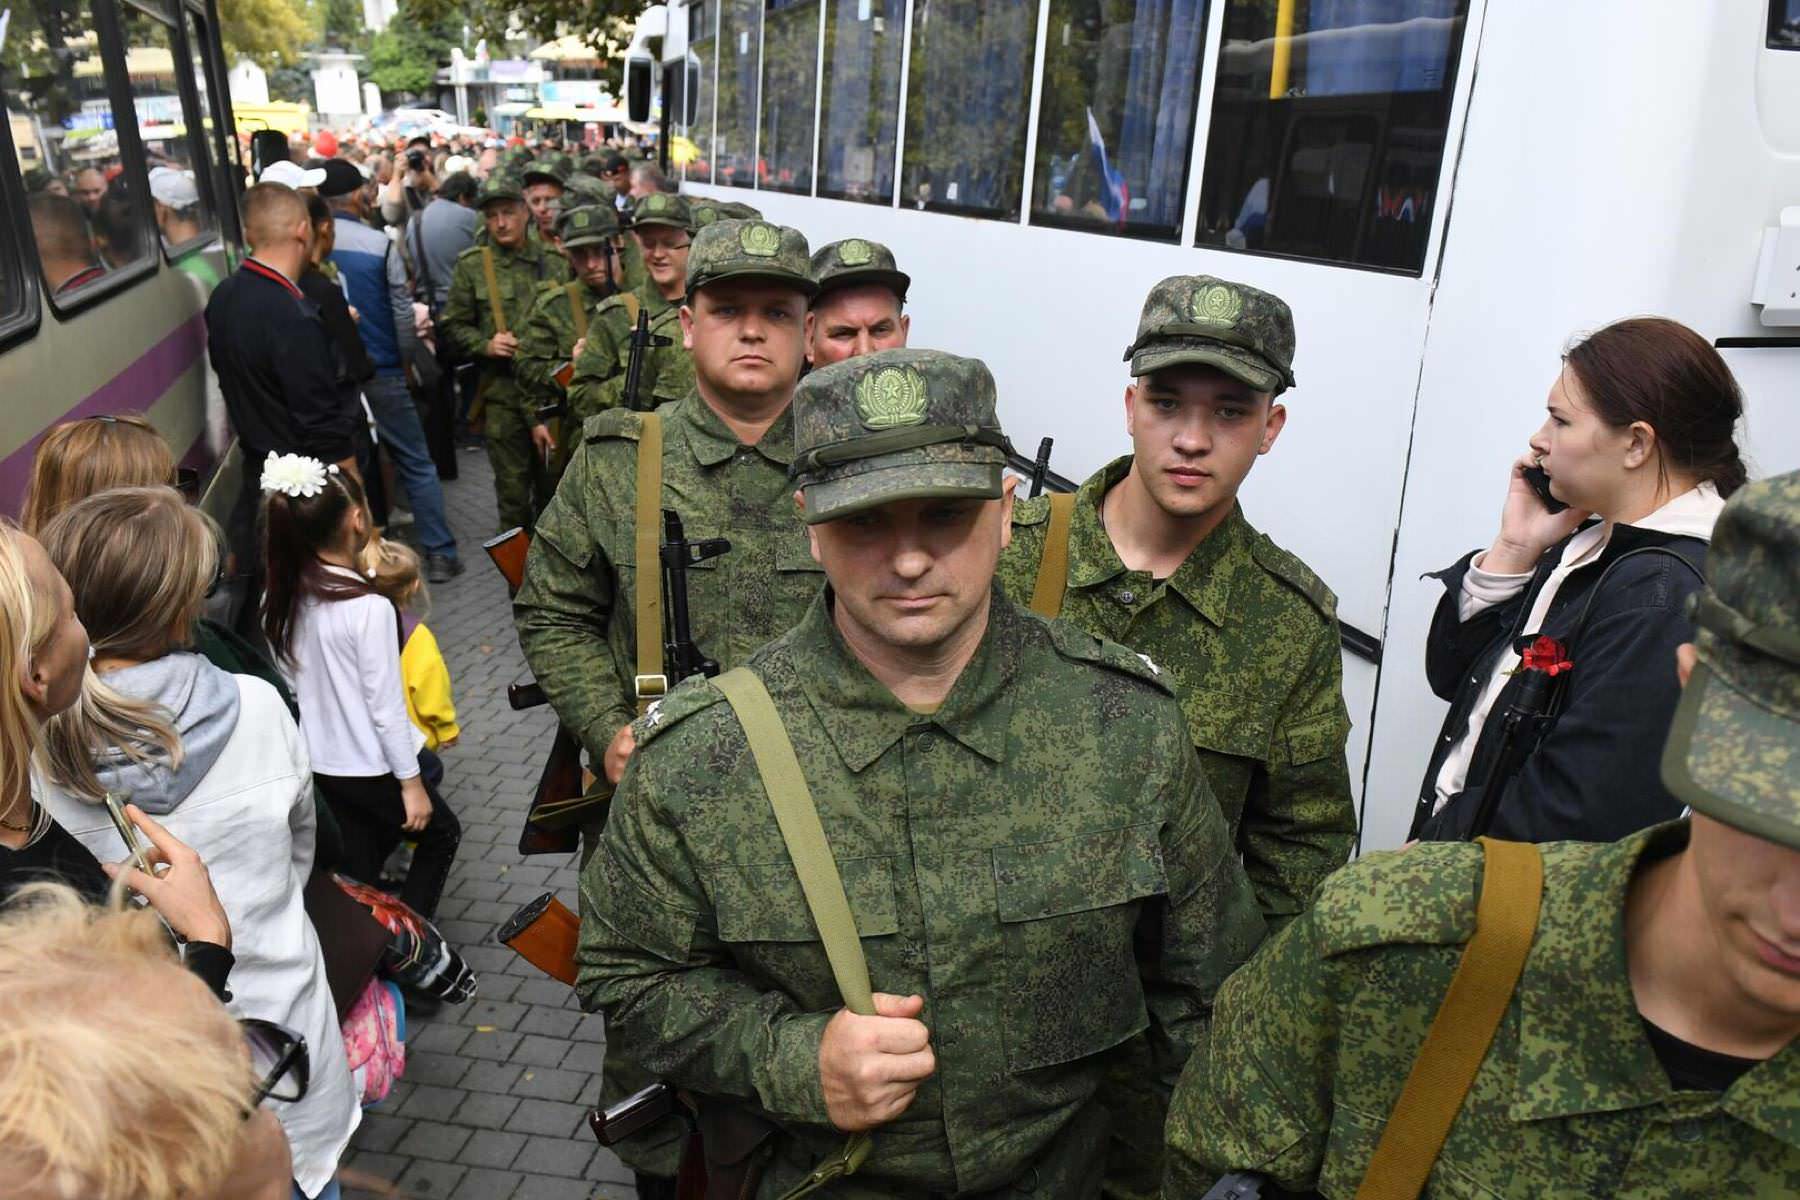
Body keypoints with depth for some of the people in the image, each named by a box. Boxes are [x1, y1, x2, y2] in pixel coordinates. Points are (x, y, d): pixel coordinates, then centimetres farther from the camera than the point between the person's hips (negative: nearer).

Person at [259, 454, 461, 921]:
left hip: (318, 765, 6)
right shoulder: (368, 608, -26)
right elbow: (385, 707, -21)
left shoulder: (280, 600, -6)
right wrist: (411, 783, -11)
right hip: (369, 768, -6)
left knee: (357, 866, 21)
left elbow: (290, 685, 5)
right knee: (441, 832, 18)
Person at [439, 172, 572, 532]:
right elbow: (453, 325, 7)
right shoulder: (471, 265, 3)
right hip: (502, 390, -1)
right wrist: (485, 345, -10)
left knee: (552, 480, 11)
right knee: (512, 484, 4)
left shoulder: (555, 262, 4)